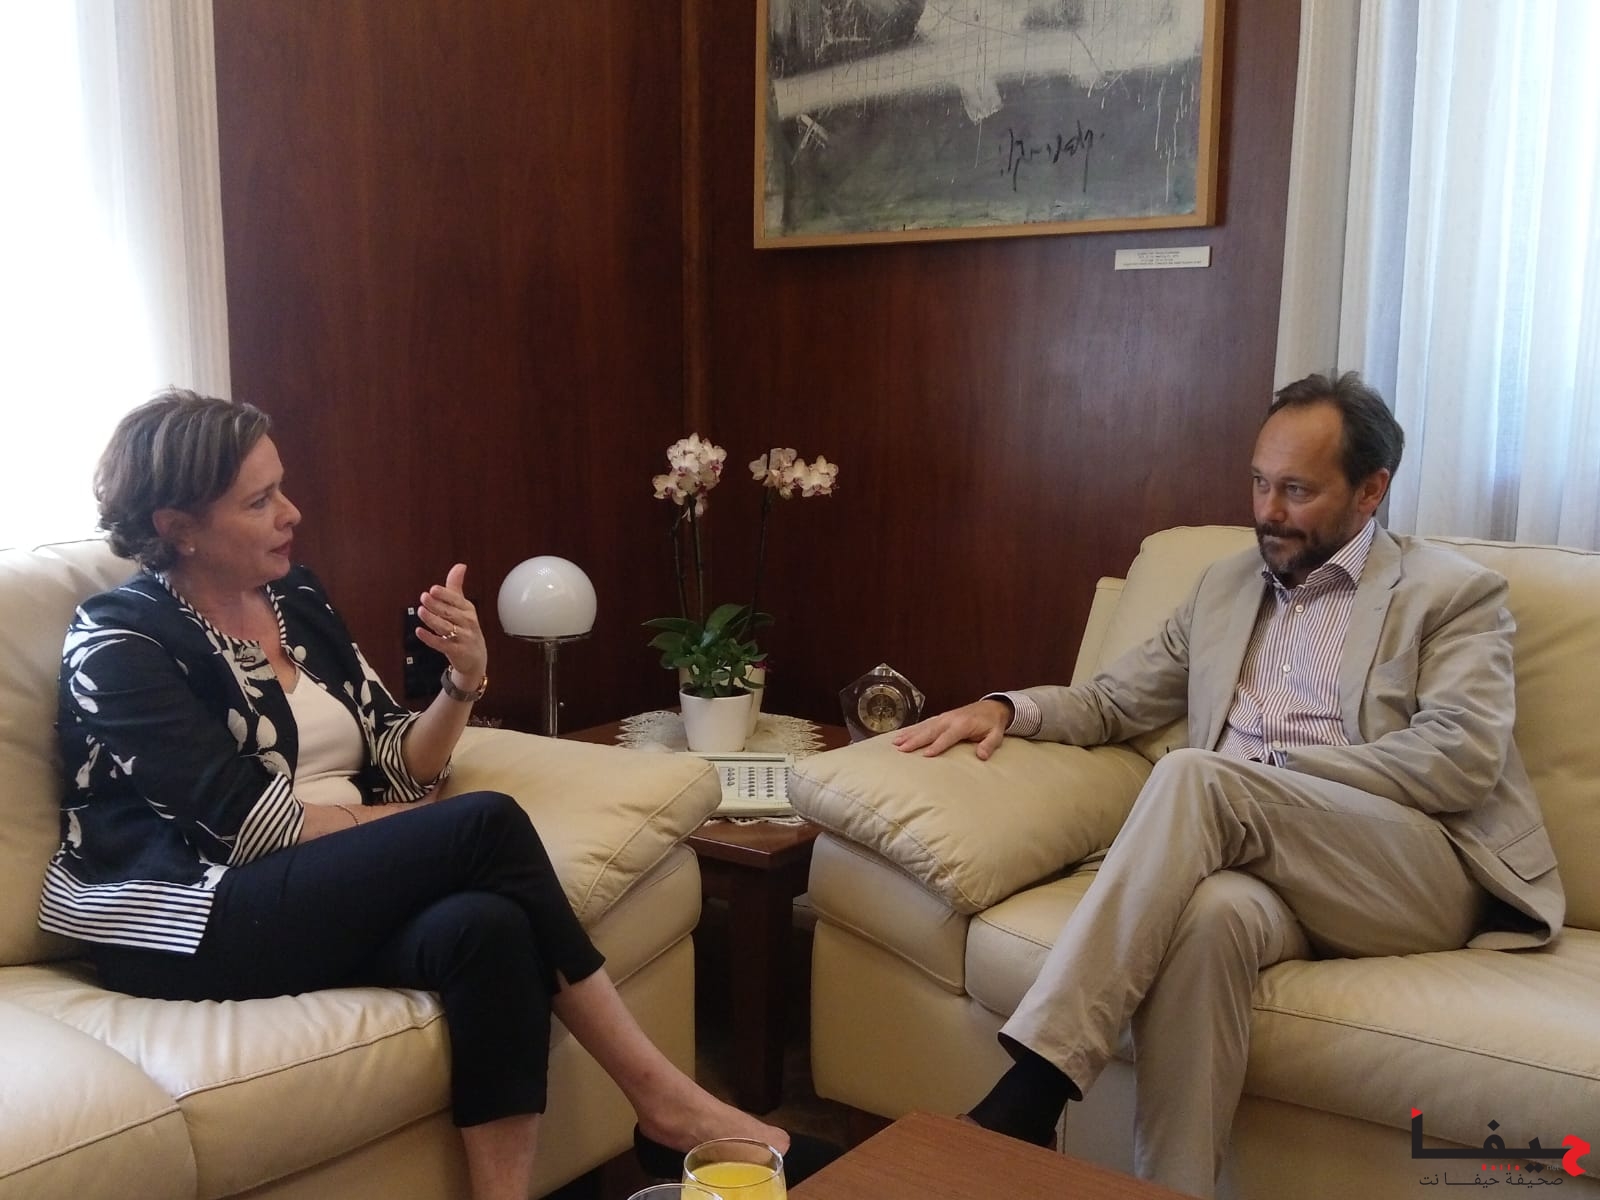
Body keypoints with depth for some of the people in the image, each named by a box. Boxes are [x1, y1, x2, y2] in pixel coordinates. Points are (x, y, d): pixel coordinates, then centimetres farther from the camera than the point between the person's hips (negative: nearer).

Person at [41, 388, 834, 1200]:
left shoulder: (295, 597, 11)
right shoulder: (117, 644, -7)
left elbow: (396, 771, 9)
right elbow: (245, 820, -16)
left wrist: (464, 681, -10)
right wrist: (436, 830, -12)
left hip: (330, 894, 6)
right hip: (190, 927, -5)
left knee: (486, 927, -31)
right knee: (489, 823, -26)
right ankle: (662, 1100, -16)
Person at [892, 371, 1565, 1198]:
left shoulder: (1452, 593, 7)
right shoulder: (1225, 586, 22)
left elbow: (1463, 760, -8)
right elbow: (1113, 702, 23)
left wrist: (1264, 768, -13)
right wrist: (1008, 708, 2)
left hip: (1419, 878, -3)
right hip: (1258, 860, 4)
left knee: (1194, 775, -31)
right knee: (1210, 913, -36)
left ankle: (1034, 1089, -35)